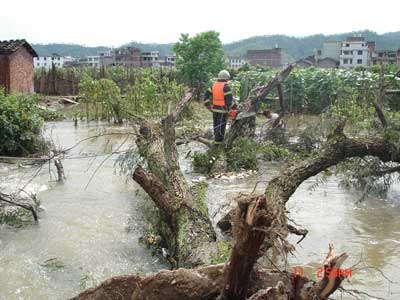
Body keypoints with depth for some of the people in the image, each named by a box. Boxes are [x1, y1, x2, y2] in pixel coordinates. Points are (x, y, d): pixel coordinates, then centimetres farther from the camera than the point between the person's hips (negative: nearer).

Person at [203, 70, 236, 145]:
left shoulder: (214, 85, 6)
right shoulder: (226, 86, -14)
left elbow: (206, 95, 9)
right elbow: (229, 99, -19)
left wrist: (208, 105, 15)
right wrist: (233, 107, -8)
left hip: (214, 109, 7)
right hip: (222, 110, -7)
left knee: (216, 125, 18)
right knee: (221, 126, 1)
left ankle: (216, 139, 30)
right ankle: (218, 142, 5)